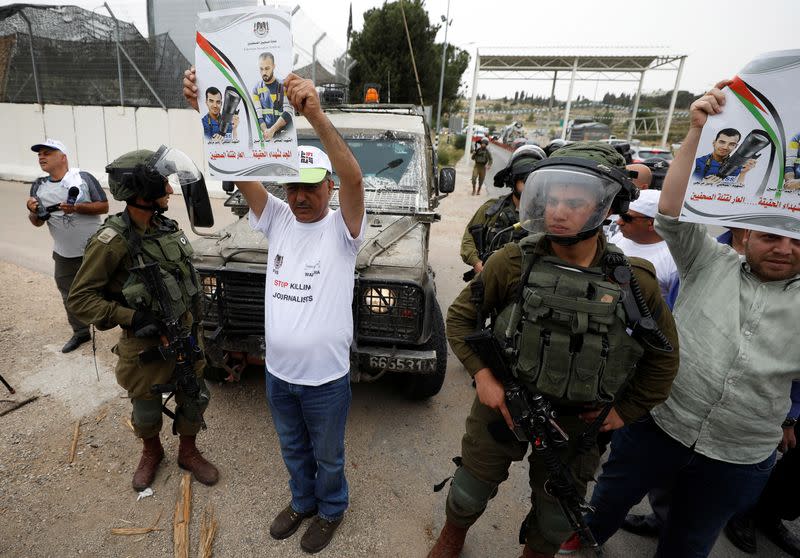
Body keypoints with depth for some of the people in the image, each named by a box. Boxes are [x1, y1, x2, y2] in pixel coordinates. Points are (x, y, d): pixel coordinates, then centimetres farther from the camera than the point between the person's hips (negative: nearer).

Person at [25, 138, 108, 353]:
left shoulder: (83, 178, -8)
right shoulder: (38, 187, 4)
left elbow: (104, 206, -9)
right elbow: (38, 222, 9)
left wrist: (77, 208, -22)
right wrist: (33, 212, -13)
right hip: (64, 255, 5)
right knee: (70, 296, 15)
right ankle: (80, 332, 32)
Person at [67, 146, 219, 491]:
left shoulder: (167, 227, -2)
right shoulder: (112, 242, -21)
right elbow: (79, 299, -15)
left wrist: (194, 325, 10)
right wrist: (131, 317, -25)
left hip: (186, 336, 5)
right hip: (145, 346, -4)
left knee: (194, 400, 17)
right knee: (146, 411, 18)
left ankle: (188, 453, 42)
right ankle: (151, 453, 48)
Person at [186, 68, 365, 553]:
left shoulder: (343, 229, -16)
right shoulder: (278, 219, -3)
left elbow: (354, 176, -35)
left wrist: (316, 115, -48)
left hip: (326, 378, -4)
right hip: (278, 372, 5)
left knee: (328, 456, 22)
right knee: (293, 450, 29)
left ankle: (331, 509, 50)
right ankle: (303, 501, 56)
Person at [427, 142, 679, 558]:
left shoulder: (634, 281, -12)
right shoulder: (513, 261, -15)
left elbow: (663, 356, 3)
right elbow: (460, 316, -5)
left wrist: (626, 411, 1)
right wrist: (481, 374, -15)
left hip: (577, 423, 1)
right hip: (503, 405, 0)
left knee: (555, 515, 23)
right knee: (471, 489, 20)